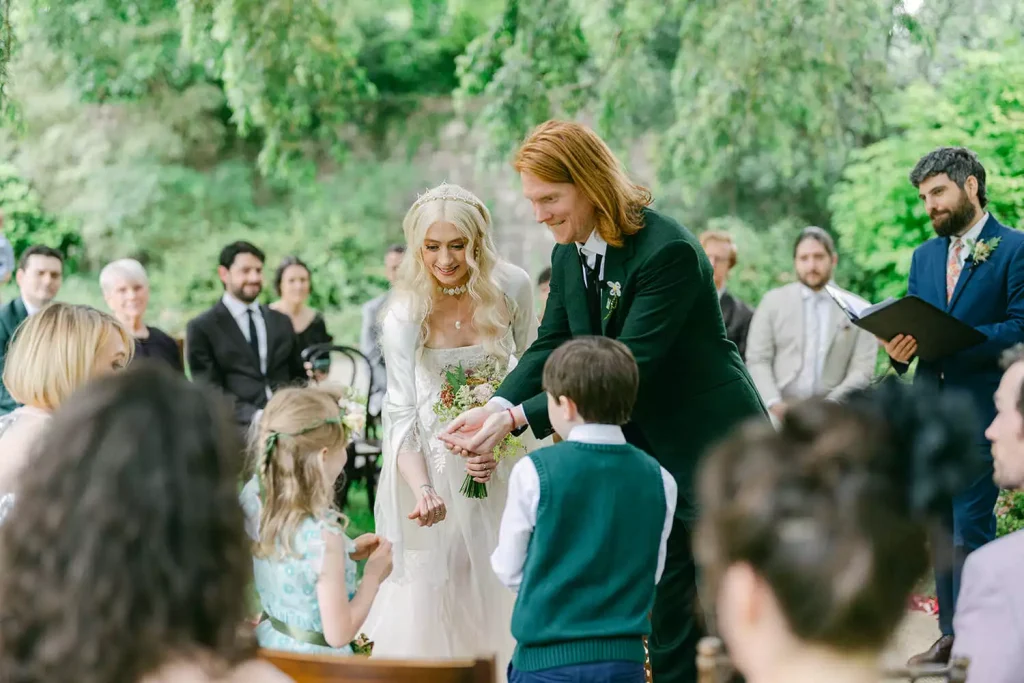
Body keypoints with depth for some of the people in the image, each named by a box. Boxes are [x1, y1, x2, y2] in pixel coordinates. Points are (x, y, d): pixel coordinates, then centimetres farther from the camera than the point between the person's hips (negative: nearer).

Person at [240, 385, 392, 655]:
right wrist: (373, 576, -12)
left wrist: (345, 554, 5)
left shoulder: (253, 495, -11)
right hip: (314, 659, -7)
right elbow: (338, 635, -23)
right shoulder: (322, 534, -30)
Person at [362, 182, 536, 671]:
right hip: (433, 459, -2)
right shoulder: (405, 314, -19)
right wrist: (421, 489, -33)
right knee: (433, 584, 0)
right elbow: (401, 415, -18)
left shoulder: (512, 287, -13)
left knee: (499, 584, 10)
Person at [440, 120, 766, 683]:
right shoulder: (567, 255, 2)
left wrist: (518, 418, -31)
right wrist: (495, 407, -20)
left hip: (711, 447, -7)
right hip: (642, 451, 7)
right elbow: (550, 346, 0)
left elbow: (627, 368, -29)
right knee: (662, 607, 11)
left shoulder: (668, 250, -25)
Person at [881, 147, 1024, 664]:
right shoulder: (924, 257, 17)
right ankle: (951, 634, 18)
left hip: (981, 412, -6)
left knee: (971, 528, -8)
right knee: (940, 527, 10)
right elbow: (915, 326, 15)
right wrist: (898, 347, -8)